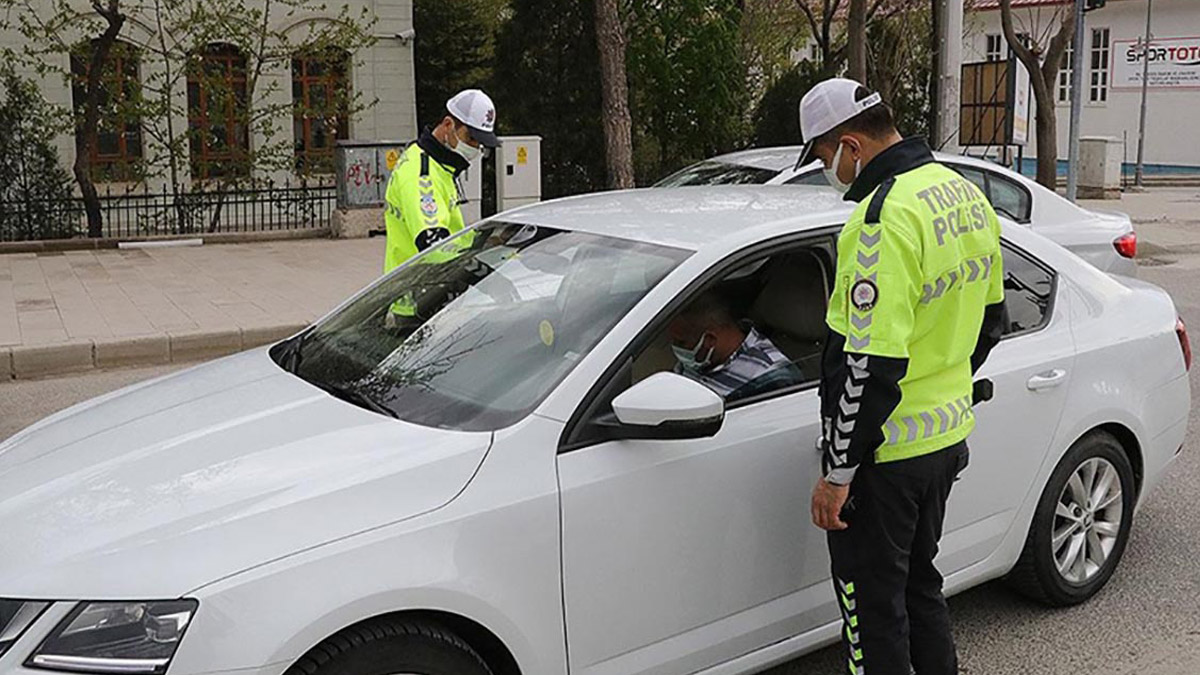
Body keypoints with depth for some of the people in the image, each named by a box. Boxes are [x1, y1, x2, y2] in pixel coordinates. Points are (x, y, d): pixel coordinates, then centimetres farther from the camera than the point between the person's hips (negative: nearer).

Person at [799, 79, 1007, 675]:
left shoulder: (885, 218, -25)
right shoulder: (967, 195, 5)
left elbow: (871, 364, -27)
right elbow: (989, 318, 16)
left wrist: (838, 472, -20)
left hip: (884, 453, -9)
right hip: (947, 436, 9)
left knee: (871, 602, 7)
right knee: (918, 582, 24)